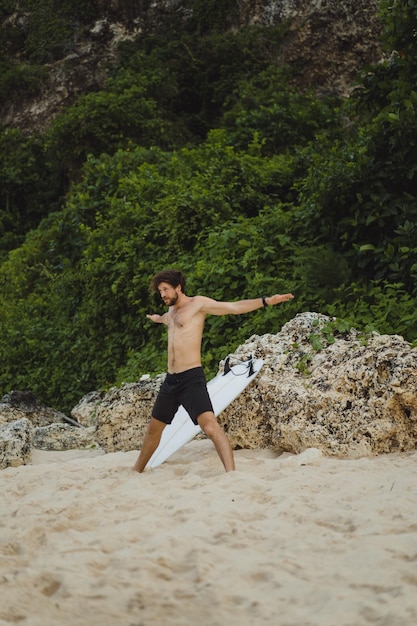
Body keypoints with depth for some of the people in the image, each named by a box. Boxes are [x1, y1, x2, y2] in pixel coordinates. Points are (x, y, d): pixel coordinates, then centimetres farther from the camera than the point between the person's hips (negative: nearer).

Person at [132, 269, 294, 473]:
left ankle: (231, 473, -30)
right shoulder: (172, 311, 18)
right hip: (170, 379, 8)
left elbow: (234, 307, -14)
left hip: (191, 378, -8)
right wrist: (158, 318, 69)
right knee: (153, 429, 19)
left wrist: (266, 301, -26)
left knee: (210, 426, -24)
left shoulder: (198, 303, -5)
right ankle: (136, 471, 36)